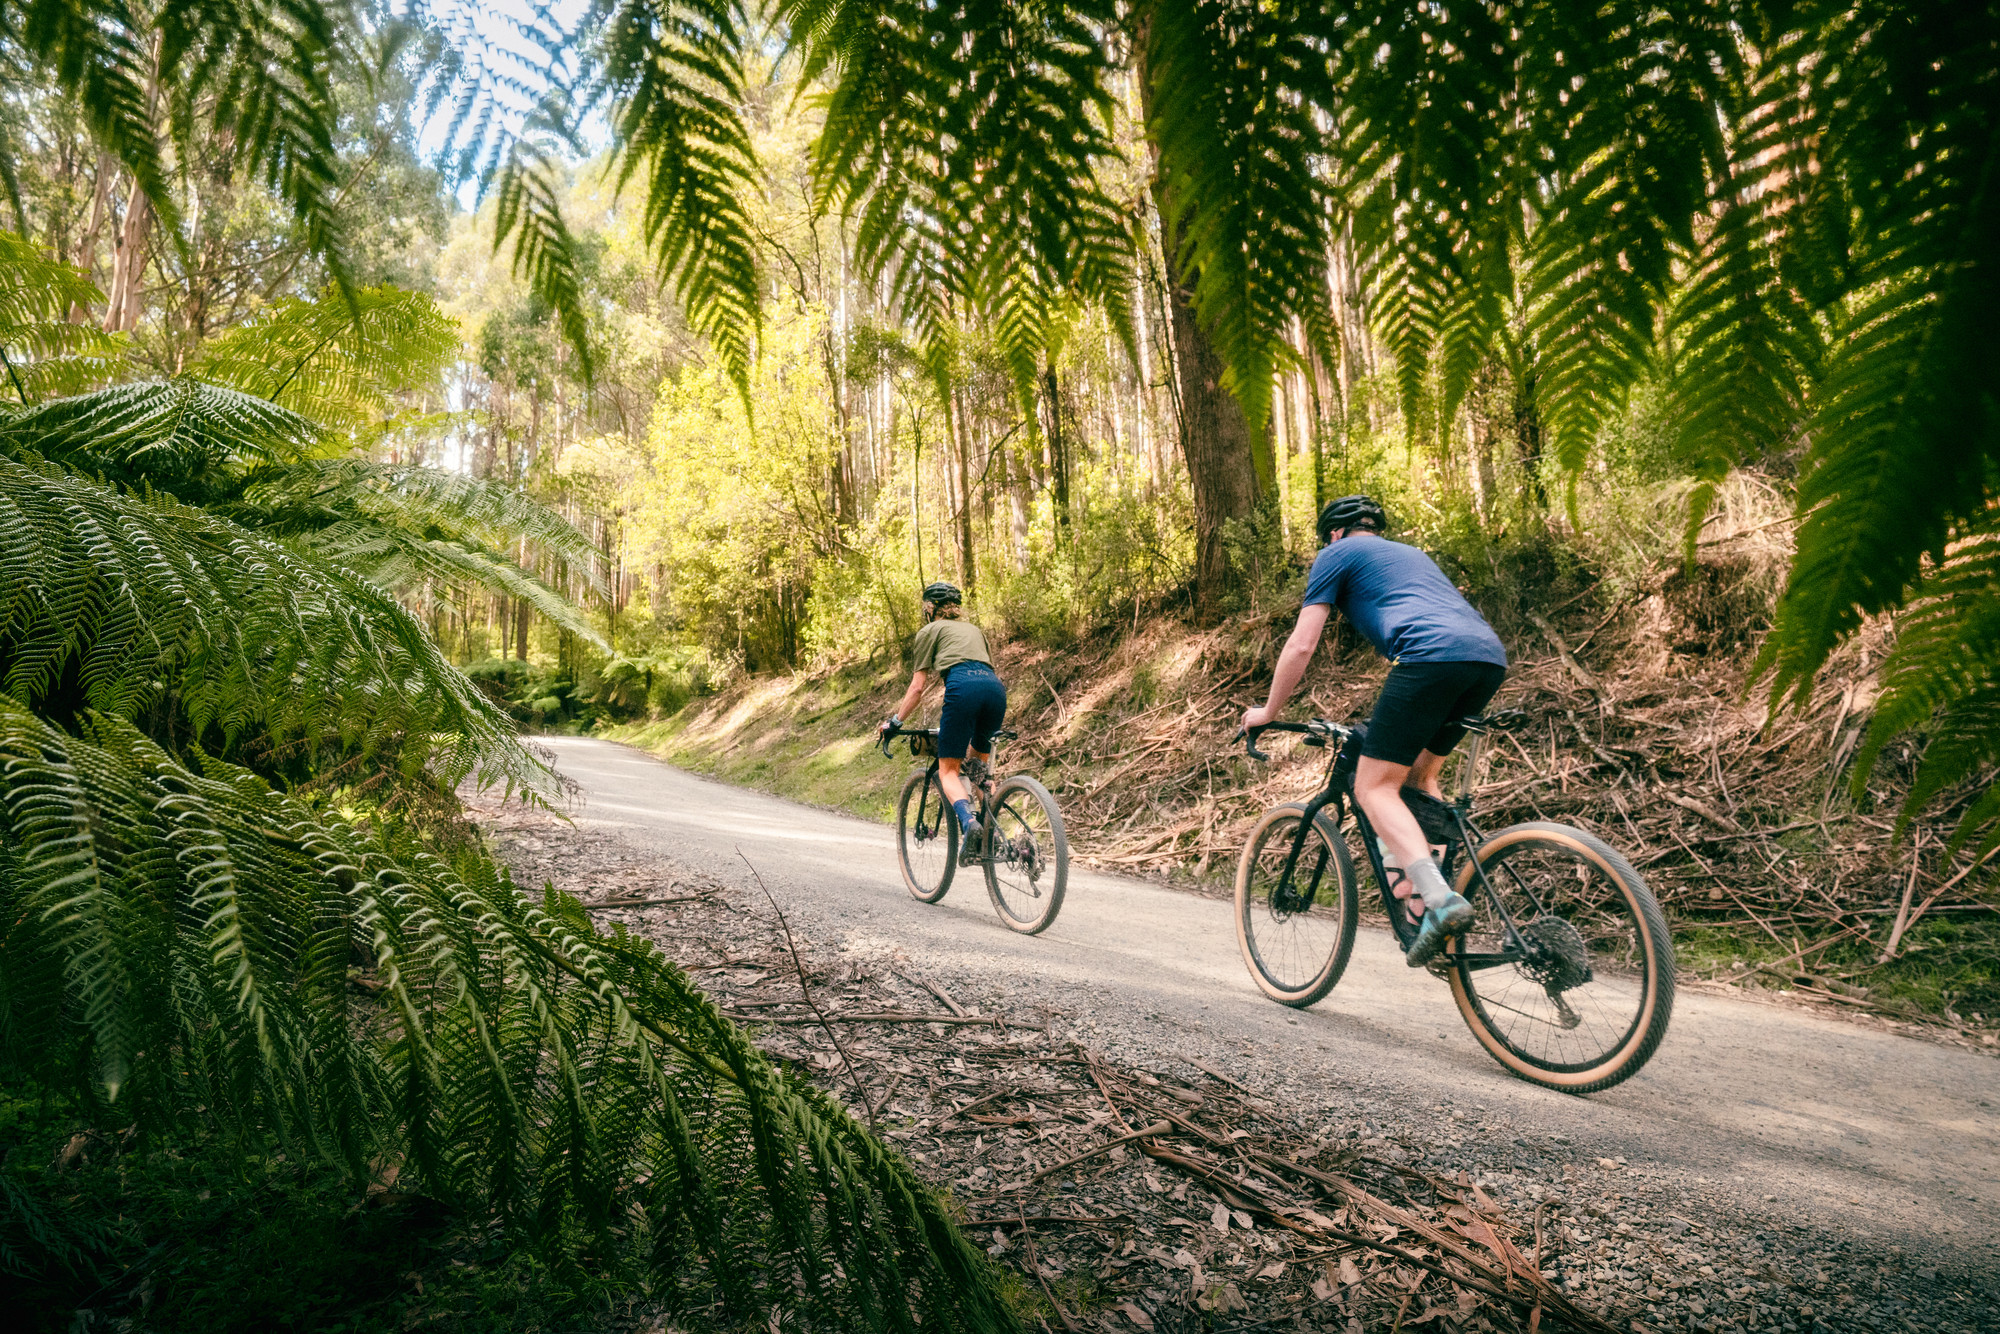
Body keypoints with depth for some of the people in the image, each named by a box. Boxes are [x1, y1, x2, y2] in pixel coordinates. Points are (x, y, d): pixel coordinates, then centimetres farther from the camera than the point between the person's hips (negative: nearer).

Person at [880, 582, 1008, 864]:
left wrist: (895, 721, 23)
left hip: (963, 686, -5)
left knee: (948, 769, -2)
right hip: (995, 687, 5)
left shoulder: (929, 631, 21)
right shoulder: (974, 629, 37)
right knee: (979, 758, 27)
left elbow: (918, 687, 14)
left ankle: (968, 822, -28)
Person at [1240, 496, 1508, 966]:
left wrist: (1268, 711, 24)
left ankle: (1440, 900, -19)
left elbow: (1301, 646, 11)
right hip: (1491, 655, 8)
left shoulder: (1337, 553, 18)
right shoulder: (1411, 553, 39)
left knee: (1374, 787, -3)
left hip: (1431, 655, -8)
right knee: (1418, 777, 21)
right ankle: (1434, 887, 11)